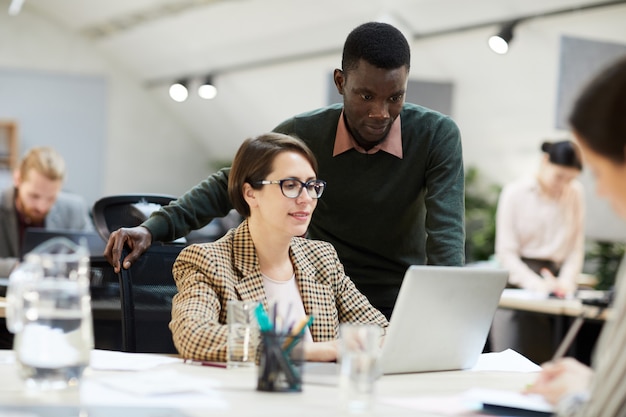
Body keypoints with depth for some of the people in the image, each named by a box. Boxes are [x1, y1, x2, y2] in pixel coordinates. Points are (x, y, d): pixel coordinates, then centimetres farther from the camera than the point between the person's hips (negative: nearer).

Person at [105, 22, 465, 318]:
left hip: (404, 310, -1)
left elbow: (446, 233, -21)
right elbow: (227, 186, 0)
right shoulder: (301, 135, -10)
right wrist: (153, 229, -13)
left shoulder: (438, 135, -14)